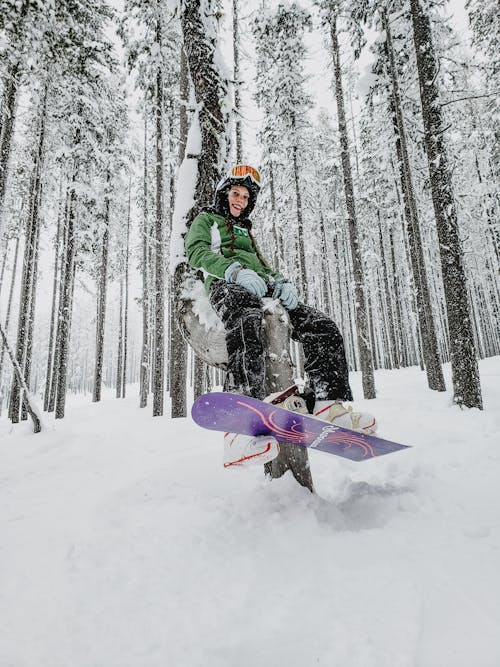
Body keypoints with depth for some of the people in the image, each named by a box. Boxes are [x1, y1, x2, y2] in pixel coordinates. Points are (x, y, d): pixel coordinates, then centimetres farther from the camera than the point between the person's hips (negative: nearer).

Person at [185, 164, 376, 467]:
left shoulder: (247, 232, 42)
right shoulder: (206, 220, 25)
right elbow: (197, 253, 2)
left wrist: (282, 282, 1)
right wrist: (236, 271, -18)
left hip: (261, 286, 7)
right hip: (227, 285, -6)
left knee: (323, 327, -16)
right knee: (247, 320, -44)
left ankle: (329, 405, -25)